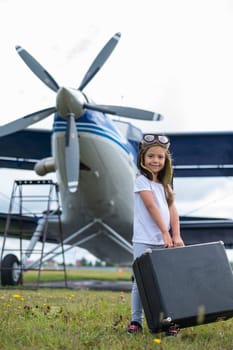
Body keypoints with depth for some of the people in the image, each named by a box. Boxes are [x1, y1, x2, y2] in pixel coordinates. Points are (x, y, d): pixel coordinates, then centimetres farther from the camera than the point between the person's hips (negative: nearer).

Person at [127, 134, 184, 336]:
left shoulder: (165, 184, 16)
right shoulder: (142, 181, -3)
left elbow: (172, 209, 7)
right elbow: (152, 207, -11)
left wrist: (176, 236, -5)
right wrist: (165, 233, -15)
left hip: (164, 241, 6)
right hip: (144, 241, -6)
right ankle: (136, 321, 6)